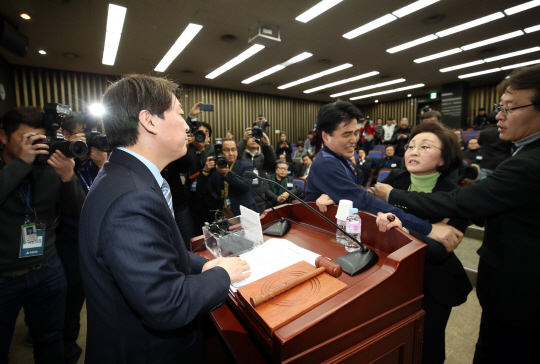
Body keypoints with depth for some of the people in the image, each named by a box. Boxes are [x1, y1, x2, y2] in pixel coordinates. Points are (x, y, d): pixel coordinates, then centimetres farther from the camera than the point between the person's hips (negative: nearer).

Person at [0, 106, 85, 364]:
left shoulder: (51, 167, -5)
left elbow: (76, 211, -8)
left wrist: (68, 178, -23)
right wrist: (21, 163, -27)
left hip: (48, 271, 1)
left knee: (50, 341, 18)